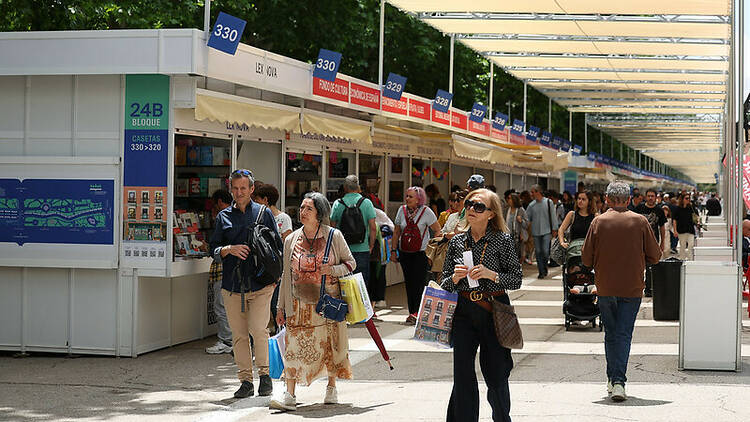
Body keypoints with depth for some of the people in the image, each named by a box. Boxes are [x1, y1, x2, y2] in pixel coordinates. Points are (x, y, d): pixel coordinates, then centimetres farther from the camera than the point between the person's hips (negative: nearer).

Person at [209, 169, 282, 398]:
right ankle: (246, 380, 10)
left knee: (258, 330, -12)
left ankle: (264, 374, 6)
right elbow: (214, 249, 11)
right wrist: (229, 249, -10)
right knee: (239, 335, 3)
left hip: (260, 284, -2)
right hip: (232, 285, 2)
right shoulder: (223, 216, 12)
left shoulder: (264, 213, 7)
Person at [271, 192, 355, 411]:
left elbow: (351, 262, 6)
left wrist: (333, 270, -15)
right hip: (300, 304, 1)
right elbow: (286, 275, 11)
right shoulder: (291, 240, 5)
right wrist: (281, 307, 9)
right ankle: (289, 395, -7)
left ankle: (331, 387, 26)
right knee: (295, 346, -7)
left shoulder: (334, 236, -2)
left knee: (330, 344, 6)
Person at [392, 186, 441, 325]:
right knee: (409, 283, 6)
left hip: (421, 252, -4)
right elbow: (396, 231, 11)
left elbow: (437, 230, 0)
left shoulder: (426, 211, -7)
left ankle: (416, 313, -9)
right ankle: (413, 313, 12)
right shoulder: (402, 210, 4)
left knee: (419, 283, -10)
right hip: (405, 253, 4)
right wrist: (393, 250, 8)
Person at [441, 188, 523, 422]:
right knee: (463, 375, -3)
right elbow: (445, 283, 13)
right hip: (463, 312, 2)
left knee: (495, 372, 4)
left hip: (494, 311, -2)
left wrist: (491, 275, -16)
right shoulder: (457, 241, 8)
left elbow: (516, 279, -1)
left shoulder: (503, 240, -2)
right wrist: (455, 277, -8)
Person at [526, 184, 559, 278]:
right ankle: (541, 272, 9)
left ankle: (545, 266, 13)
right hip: (536, 232, 3)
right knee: (538, 252, 2)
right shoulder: (531, 205, 6)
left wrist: (554, 229, 1)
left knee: (545, 251, -11)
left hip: (546, 231, -3)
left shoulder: (548, 202, -1)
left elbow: (553, 216, 3)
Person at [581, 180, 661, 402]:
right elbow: (655, 256, 1)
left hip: (605, 288, 1)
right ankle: (618, 381, -12)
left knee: (610, 334, 13)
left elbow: (586, 259, -2)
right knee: (623, 334, 0)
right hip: (632, 288, -1)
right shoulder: (640, 221, -3)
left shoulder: (598, 222, -4)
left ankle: (612, 379, 19)